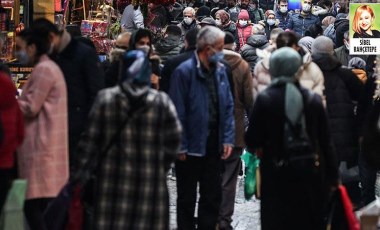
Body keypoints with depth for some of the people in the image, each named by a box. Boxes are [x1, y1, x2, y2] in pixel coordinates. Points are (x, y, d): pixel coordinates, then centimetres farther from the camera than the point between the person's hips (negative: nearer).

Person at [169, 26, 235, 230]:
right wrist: (180, 146, -16)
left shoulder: (220, 71, 5)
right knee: (187, 198, 7)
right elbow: (177, 112, -15)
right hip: (192, 145, -6)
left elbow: (228, 107, 8)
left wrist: (228, 139, 1)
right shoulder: (184, 72, -15)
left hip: (214, 144, 6)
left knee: (212, 197, 13)